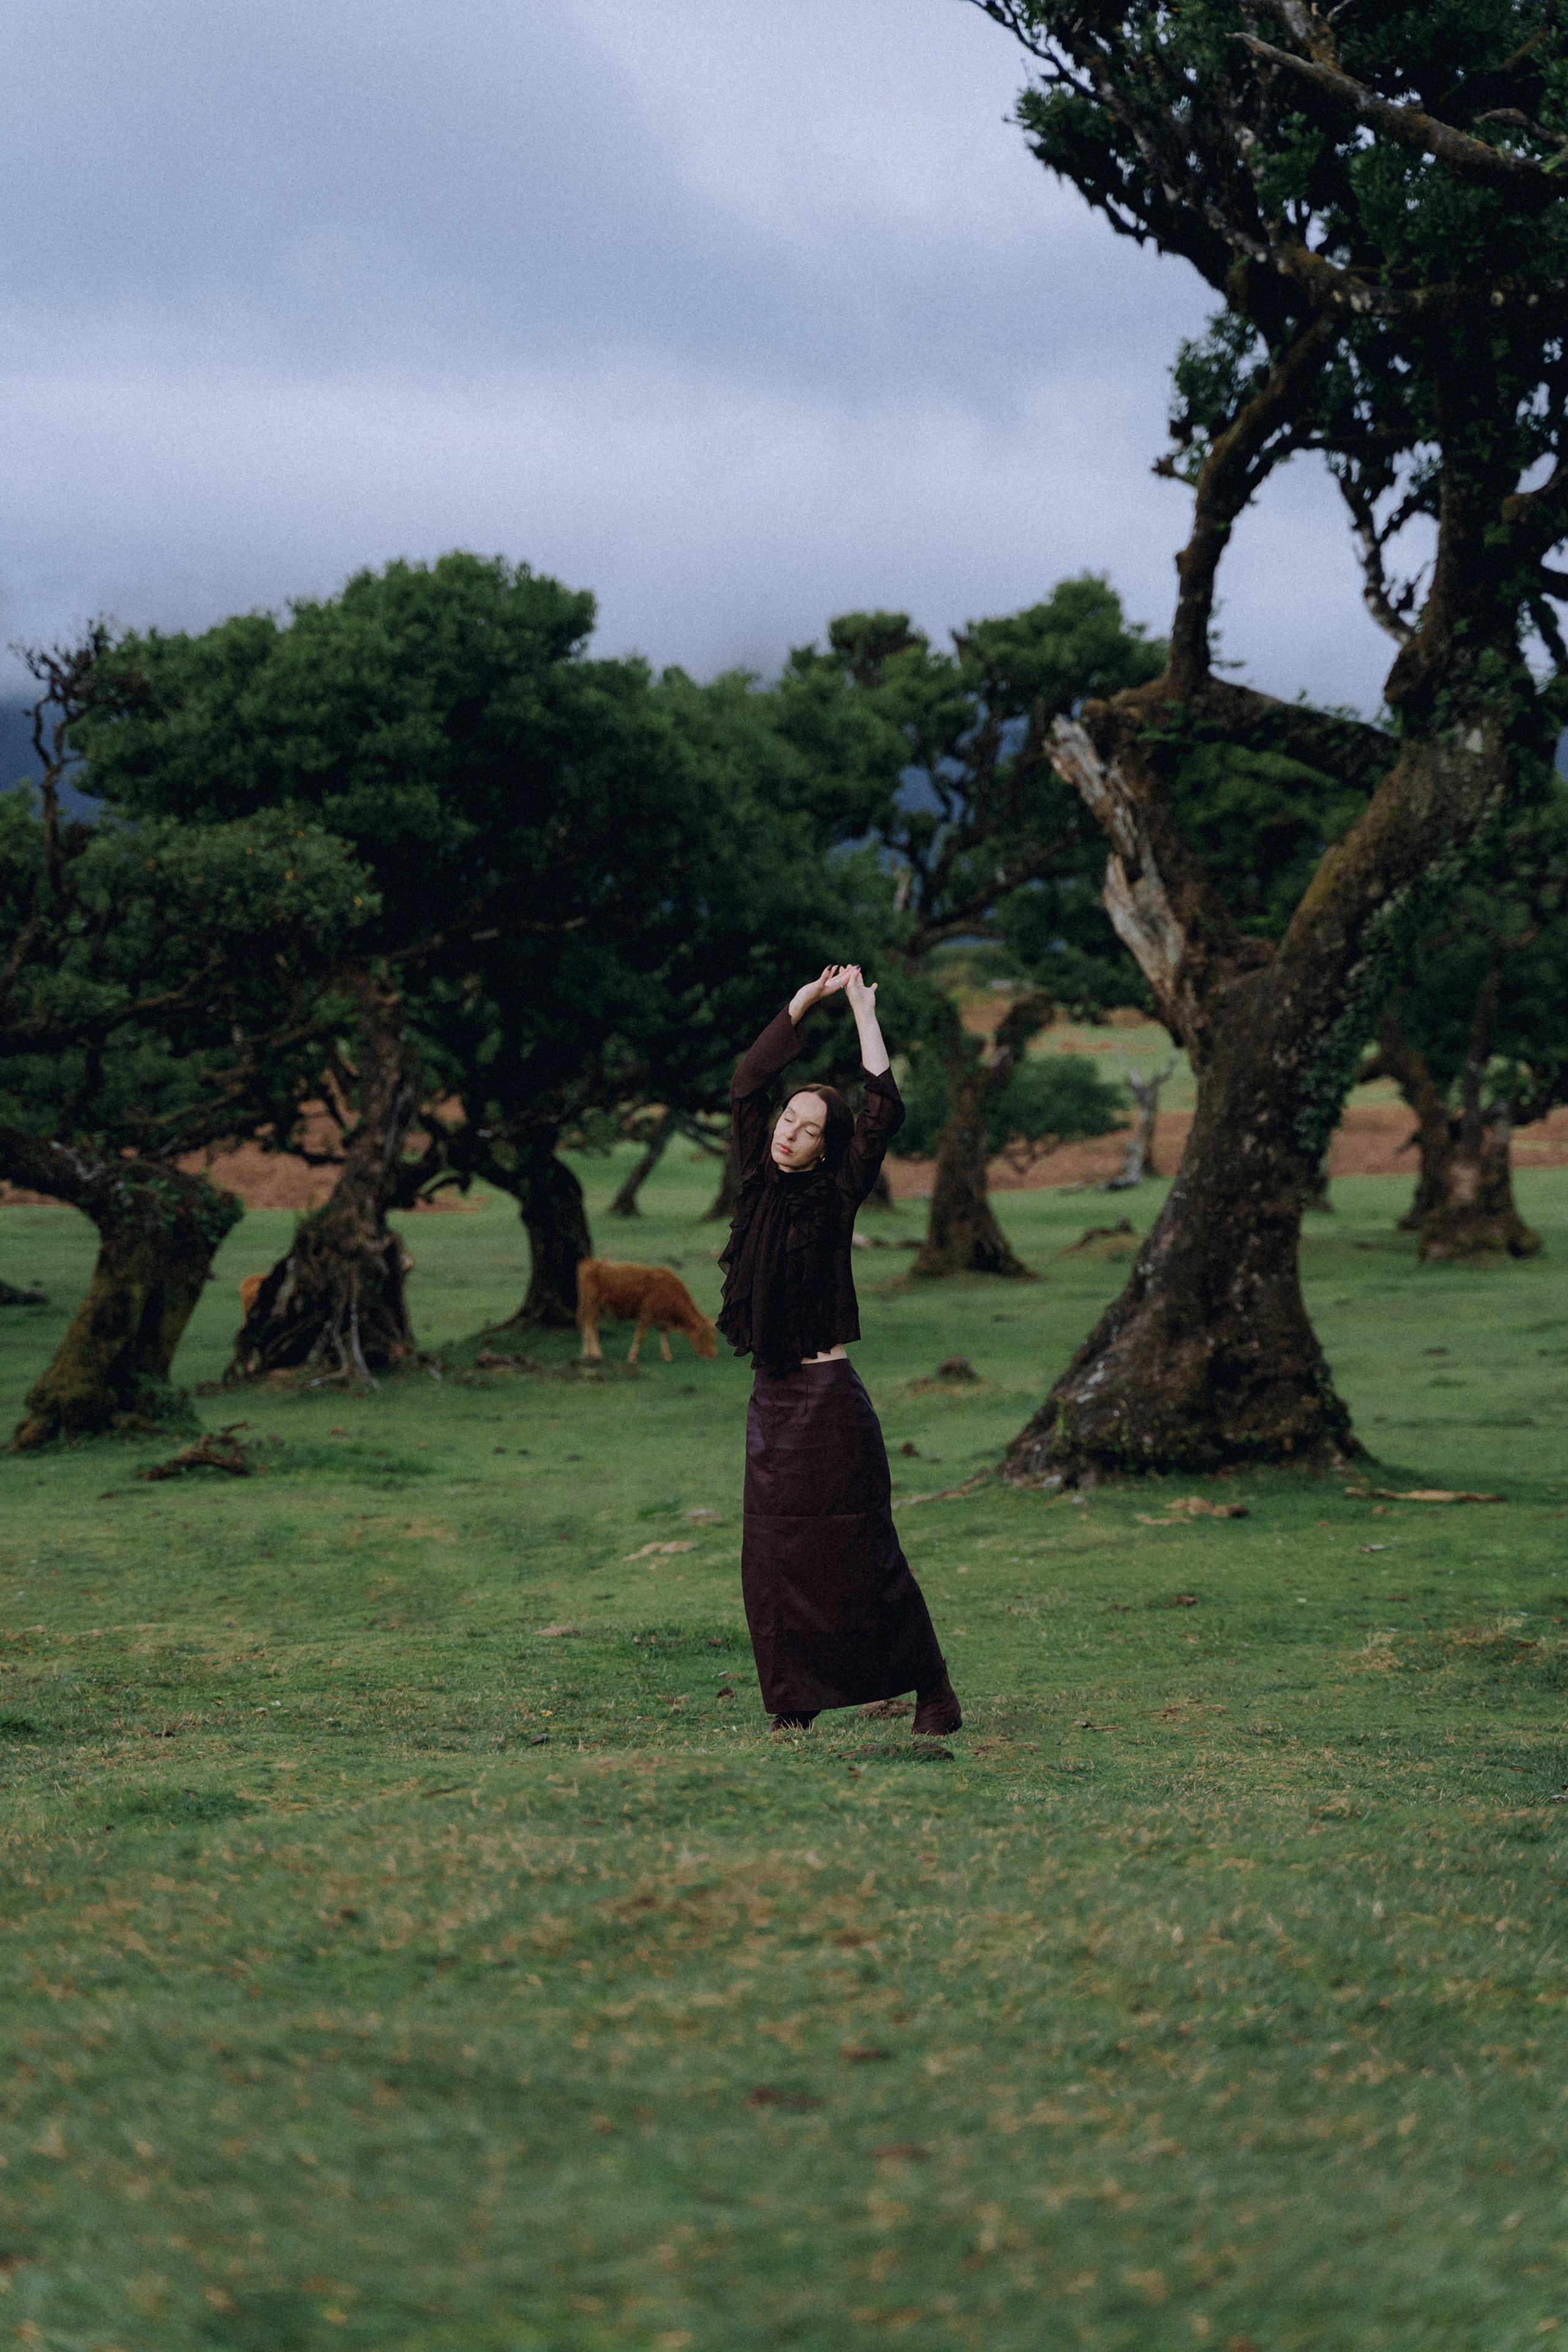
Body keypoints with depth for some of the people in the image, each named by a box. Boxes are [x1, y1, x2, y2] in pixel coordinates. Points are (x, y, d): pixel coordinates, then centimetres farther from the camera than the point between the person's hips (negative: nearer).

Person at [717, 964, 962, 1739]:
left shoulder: (836, 1195, -4)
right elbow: (746, 1083, 10)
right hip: (772, 1399, 5)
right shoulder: (760, 1181, 9)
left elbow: (885, 1112, -14)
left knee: (857, 1556, -2)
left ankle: (932, 1690, 8)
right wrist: (805, 999, 7)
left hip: (828, 1399, -5)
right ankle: (794, 1705, 10)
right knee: (772, 1560, 3)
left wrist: (863, 1010, -7)